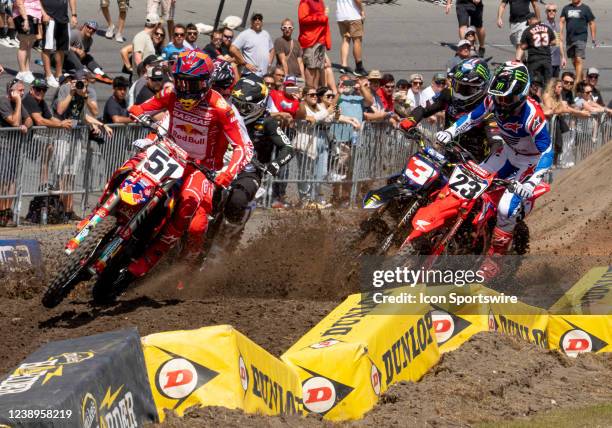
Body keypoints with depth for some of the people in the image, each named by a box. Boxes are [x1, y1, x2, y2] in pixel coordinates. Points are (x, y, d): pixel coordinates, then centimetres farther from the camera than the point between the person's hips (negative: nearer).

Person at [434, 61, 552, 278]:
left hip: (531, 160, -7)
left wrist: (532, 182, -48)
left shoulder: (532, 115, -38)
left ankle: (495, 257, -2)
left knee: (507, 207, -19)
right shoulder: (494, 100, -20)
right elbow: (473, 117, -3)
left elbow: (547, 152, -37)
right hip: (508, 152, 7)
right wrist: (450, 132, -20)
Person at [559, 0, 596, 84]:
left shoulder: (585, 9, 1)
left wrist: (594, 39, -1)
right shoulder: (566, 8, 11)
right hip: (569, 39, 5)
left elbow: (592, 24, 3)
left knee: (579, 60, -14)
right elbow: (561, 22, 8)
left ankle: (577, 82, -19)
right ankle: (581, 80, 25)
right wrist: (560, 36, -4)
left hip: (581, 38, -5)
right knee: (574, 61, 11)